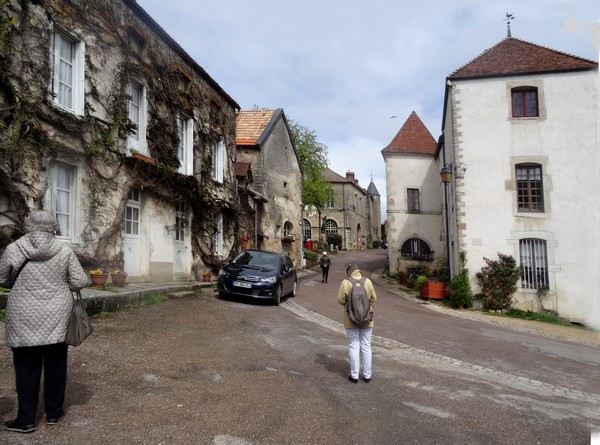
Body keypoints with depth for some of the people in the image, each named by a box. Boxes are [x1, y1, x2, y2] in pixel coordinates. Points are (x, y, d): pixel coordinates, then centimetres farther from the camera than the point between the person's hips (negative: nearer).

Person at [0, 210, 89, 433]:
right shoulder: (64, 250, -8)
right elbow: (80, 282, -5)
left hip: (24, 320, 0)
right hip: (57, 319, 1)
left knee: (26, 368, 12)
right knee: (55, 365, 14)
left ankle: (26, 419, 20)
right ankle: (54, 412, 26)